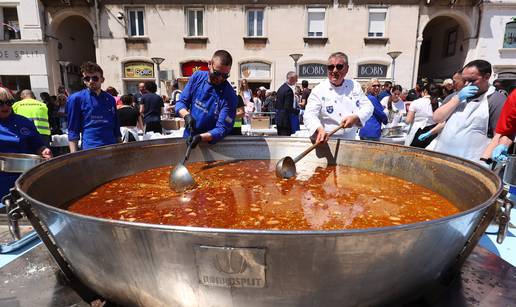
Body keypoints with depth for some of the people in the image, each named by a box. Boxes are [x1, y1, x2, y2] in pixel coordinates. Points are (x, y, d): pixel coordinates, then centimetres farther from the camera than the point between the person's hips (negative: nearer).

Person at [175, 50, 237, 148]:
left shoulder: (229, 96, -16)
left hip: (211, 143, -3)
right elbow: (181, 102, 1)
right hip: (188, 138, 3)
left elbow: (222, 129, -19)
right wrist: (186, 115, -19)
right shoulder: (197, 77, -3)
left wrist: (200, 137, -34)